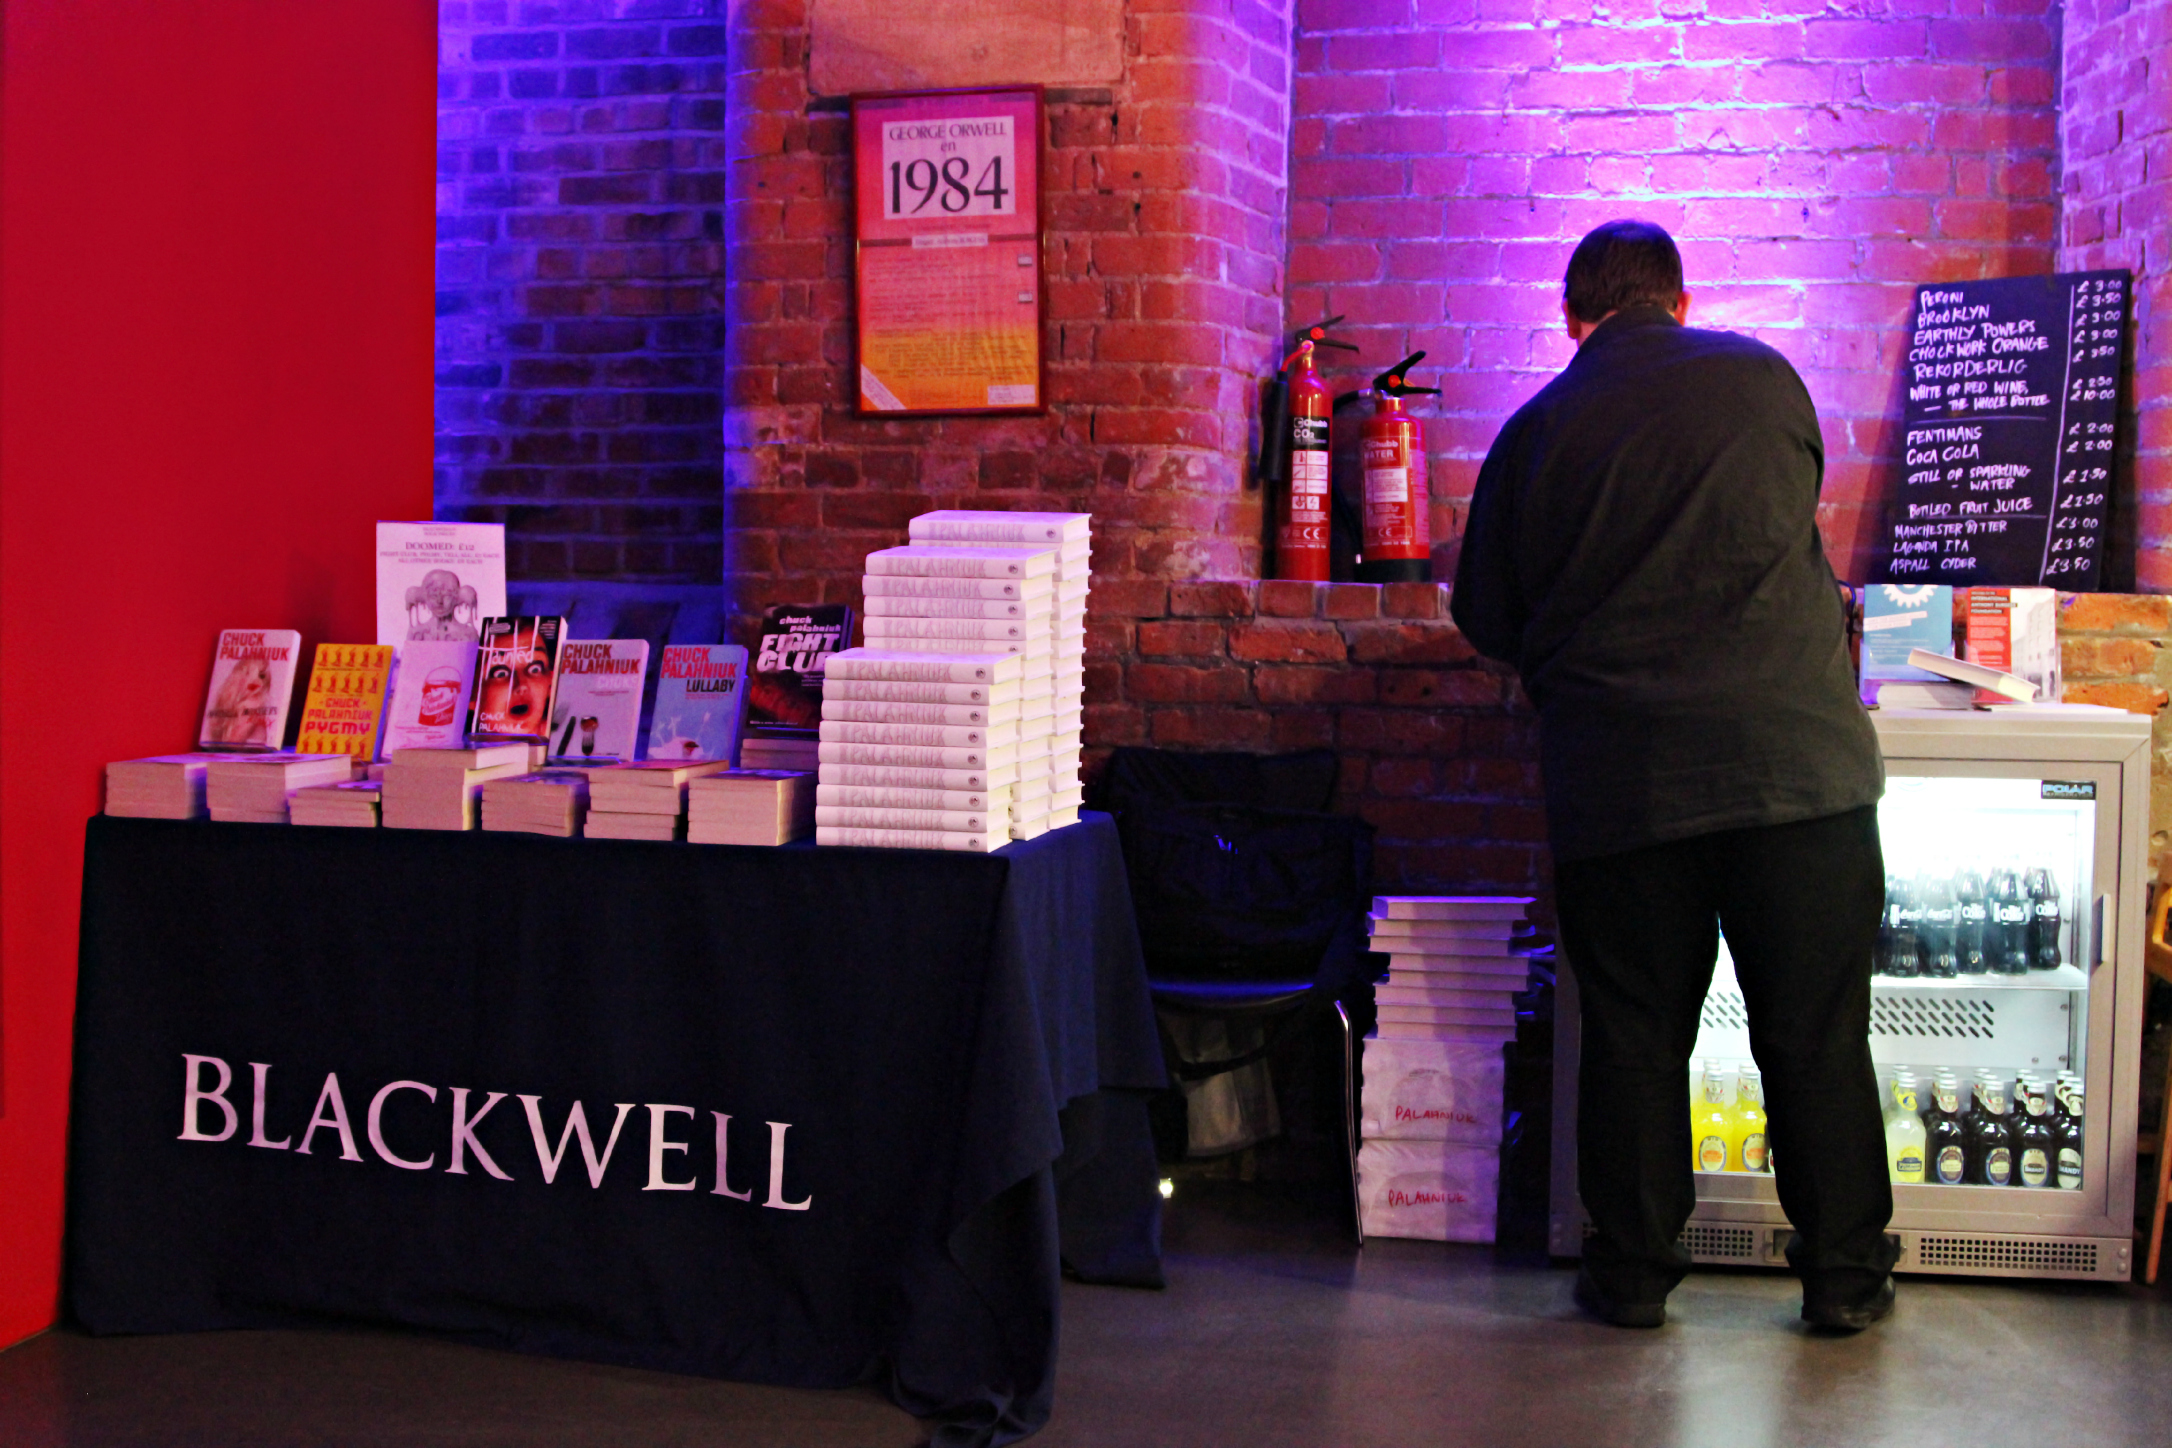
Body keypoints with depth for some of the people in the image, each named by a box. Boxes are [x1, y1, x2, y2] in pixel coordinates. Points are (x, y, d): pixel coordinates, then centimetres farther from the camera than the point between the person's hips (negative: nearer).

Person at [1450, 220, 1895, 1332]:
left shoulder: (1534, 432, 5)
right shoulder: (1763, 378, 5)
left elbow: (1485, 619, 13)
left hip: (1617, 772, 1)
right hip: (1794, 755, 0)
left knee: (1634, 1031, 10)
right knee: (1817, 1032, 7)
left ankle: (1632, 1270, 16)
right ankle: (1845, 1273, 15)